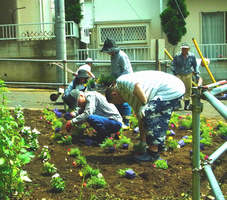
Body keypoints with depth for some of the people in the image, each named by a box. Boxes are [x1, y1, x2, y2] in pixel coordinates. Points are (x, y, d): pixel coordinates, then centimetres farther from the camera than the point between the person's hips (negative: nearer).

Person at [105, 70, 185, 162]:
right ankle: (159, 145, 40)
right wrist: (142, 142, 26)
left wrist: (144, 104, -18)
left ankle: (153, 153, -2)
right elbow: (141, 119, 24)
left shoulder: (121, 81, -3)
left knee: (149, 117, -10)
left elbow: (137, 86, -26)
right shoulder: (130, 96, 23)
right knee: (159, 118, 24)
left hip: (170, 89, -11)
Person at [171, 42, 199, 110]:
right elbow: (173, 64, 4)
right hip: (179, 75, -1)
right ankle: (178, 104, 0)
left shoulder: (192, 56, -2)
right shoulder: (177, 55, -5)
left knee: (188, 89, 6)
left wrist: (196, 74, 5)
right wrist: (174, 70, -13)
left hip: (188, 75, 1)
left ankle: (187, 104, 18)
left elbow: (195, 65, 9)